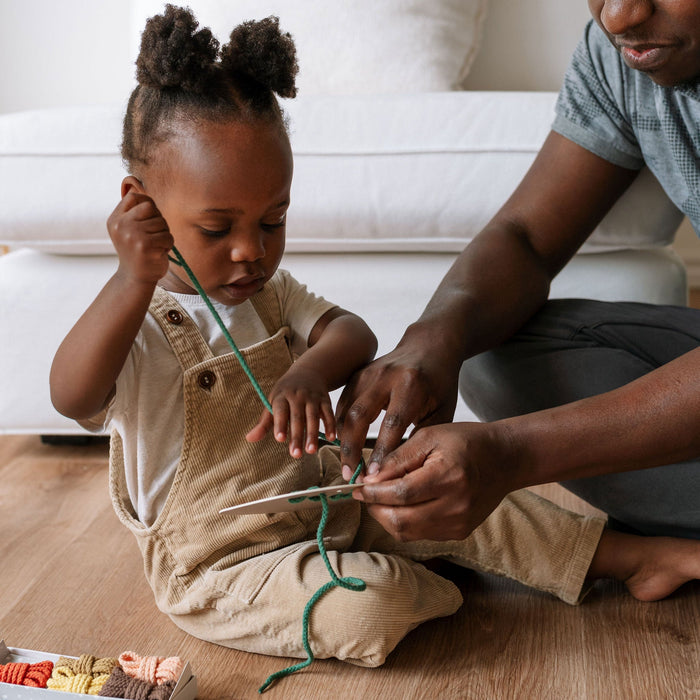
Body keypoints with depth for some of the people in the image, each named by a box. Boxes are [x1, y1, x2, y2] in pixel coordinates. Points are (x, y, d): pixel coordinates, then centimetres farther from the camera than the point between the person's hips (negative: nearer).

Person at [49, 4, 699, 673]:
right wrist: (133, 280, -47)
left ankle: (623, 555, 10)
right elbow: (72, 396, -36)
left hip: (320, 497, 7)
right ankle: (430, 588, 4)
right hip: (218, 564, -7)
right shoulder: (136, 321, -18)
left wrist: (310, 372, -30)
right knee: (367, 607, -30)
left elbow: (352, 333, -7)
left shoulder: (268, 291, 5)